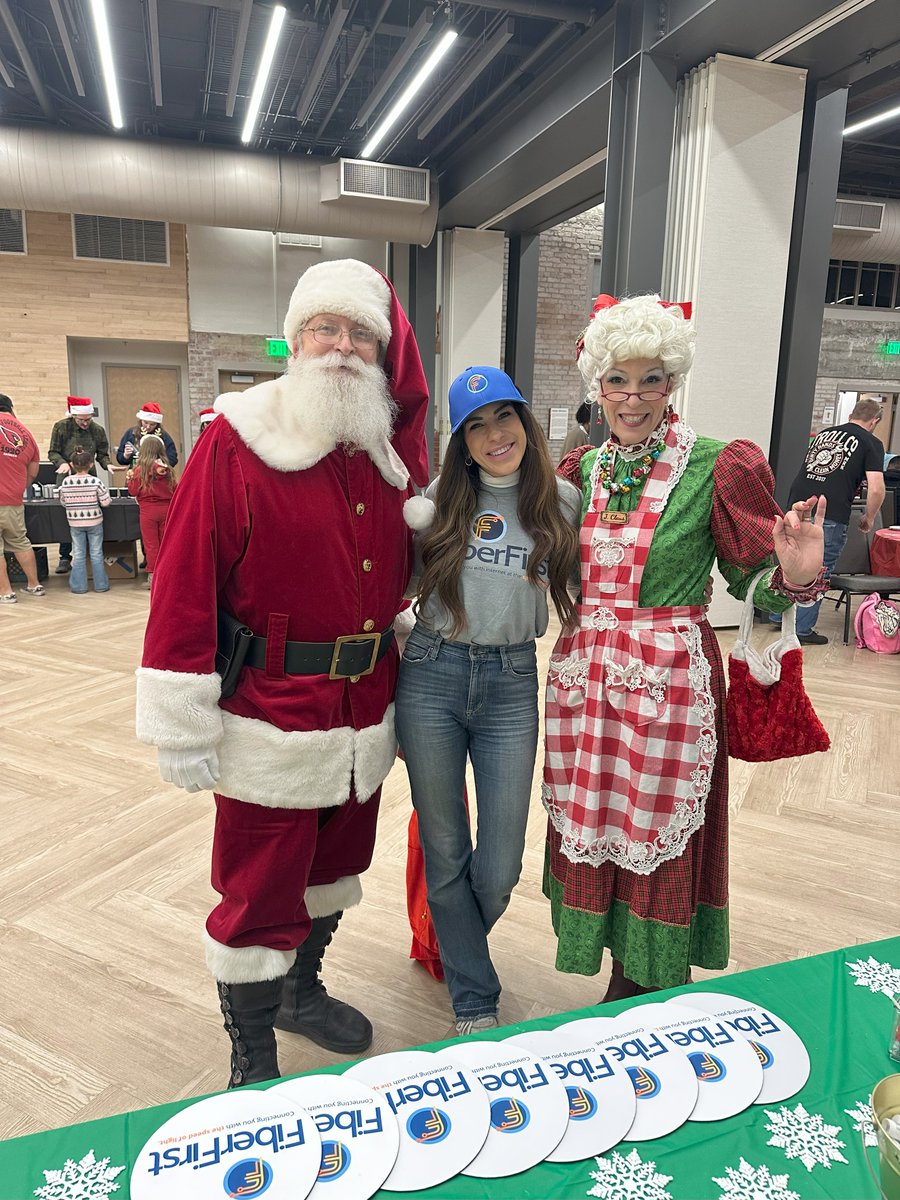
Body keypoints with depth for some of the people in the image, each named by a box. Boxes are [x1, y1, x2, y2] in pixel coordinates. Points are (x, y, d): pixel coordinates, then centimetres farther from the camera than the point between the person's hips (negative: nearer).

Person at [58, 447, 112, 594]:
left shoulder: (66, 482, -7)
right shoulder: (95, 482, -15)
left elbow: (63, 502, 2)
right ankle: (100, 584, 13)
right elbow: (105, 503, -13)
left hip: (75, 523, 2)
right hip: (94, 522, -2)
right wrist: (105, 490, 4)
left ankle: (79, 586, 13)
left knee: (78, 554, 11)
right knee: (96, 554, 9)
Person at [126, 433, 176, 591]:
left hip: (148, 510, -3)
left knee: (151, 544, 4)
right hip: (166, 509, 3)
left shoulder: (140, 469, -11)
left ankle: (152, 577, 6)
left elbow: (133, 491, -5)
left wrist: (129, 478, 10)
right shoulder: (167, 469, -2)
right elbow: (174, 490, 7)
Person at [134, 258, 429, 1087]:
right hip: (271, 721, -5)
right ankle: (252, 1062, 34)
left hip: (364, 714, 6)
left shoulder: (395, 449, 5)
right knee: (260, 894, 9)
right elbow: (185, 582, -14)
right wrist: (183, 726, -15)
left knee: (332, 869, 24)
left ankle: (302, 990, 51)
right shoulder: (238, 441, -12)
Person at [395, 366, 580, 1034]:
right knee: (445, 853, 9)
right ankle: (476, 1001, 31)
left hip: (512, 685, 0)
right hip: (431, 679, 0)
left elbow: (578, 597, 10)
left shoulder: (564, 502, 3)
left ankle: (454, 947, 41)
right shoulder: (438, 500, 2)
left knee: (500, 868, 5)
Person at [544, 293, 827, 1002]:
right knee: (591, 833, 14)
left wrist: (795, 575, -25)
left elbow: (753, 577, -4)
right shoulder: (583, 469, 7)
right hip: (585, 674, 5)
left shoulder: (716, 467, -8)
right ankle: (620, 989, 38)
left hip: (669, 679, -4)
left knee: (660, 837, 7)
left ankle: (656, 1010, 33)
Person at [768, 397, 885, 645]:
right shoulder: (871, 443, 2)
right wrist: (868, 519, 8)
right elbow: (876, 489, -6)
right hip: (830, 517, -5)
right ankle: (803, 629, 11)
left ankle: (778, 615, 29)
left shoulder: (824, 433, 20)